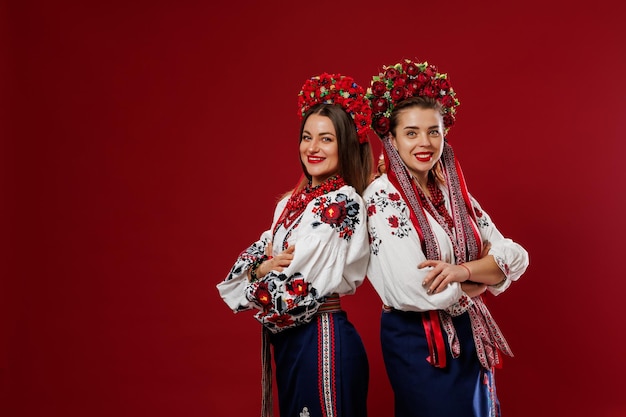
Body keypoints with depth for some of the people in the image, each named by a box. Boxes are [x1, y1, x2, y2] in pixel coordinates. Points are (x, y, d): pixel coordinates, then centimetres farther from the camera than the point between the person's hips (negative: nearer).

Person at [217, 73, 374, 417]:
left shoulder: (344, 202, -17)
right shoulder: (292, 201, 8)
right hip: (287, 338, 8)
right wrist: (262, 268, -15)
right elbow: (250, 262, 7)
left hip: (323, 338, -8)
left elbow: (299, 288, -21)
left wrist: (264, 275, -3)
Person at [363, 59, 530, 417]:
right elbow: (415, 290, -25)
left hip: (470, 336, 7)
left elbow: (515, 256, -1)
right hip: (418, 342, -6)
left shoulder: (454, 191, 4)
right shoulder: (382, 196, -16)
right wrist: (483, 278, -9)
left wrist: (463, 270, -20)